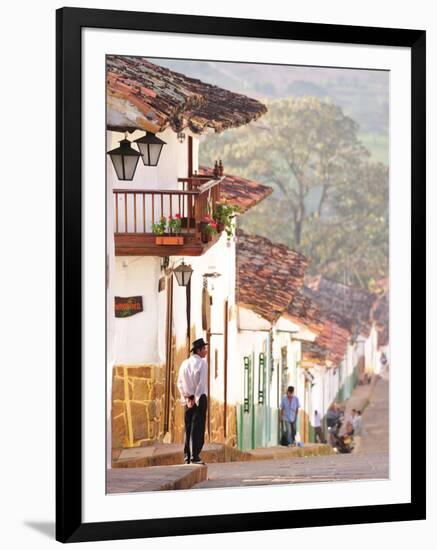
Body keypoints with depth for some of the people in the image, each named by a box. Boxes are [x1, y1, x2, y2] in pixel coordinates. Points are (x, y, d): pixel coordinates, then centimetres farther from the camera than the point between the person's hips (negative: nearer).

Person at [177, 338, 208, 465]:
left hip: (187, 399, 6)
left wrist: (187, 397, 1)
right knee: (198, 428, -3)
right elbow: (202, 382, -15)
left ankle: (187, 457, 10)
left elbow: (180, 383, 4)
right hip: (200, 398, -5)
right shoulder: (202, 363, -8)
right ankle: (195, 457, -6)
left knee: (188, 427, 10)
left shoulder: (184, 363, 9)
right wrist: (196, 399, -11)